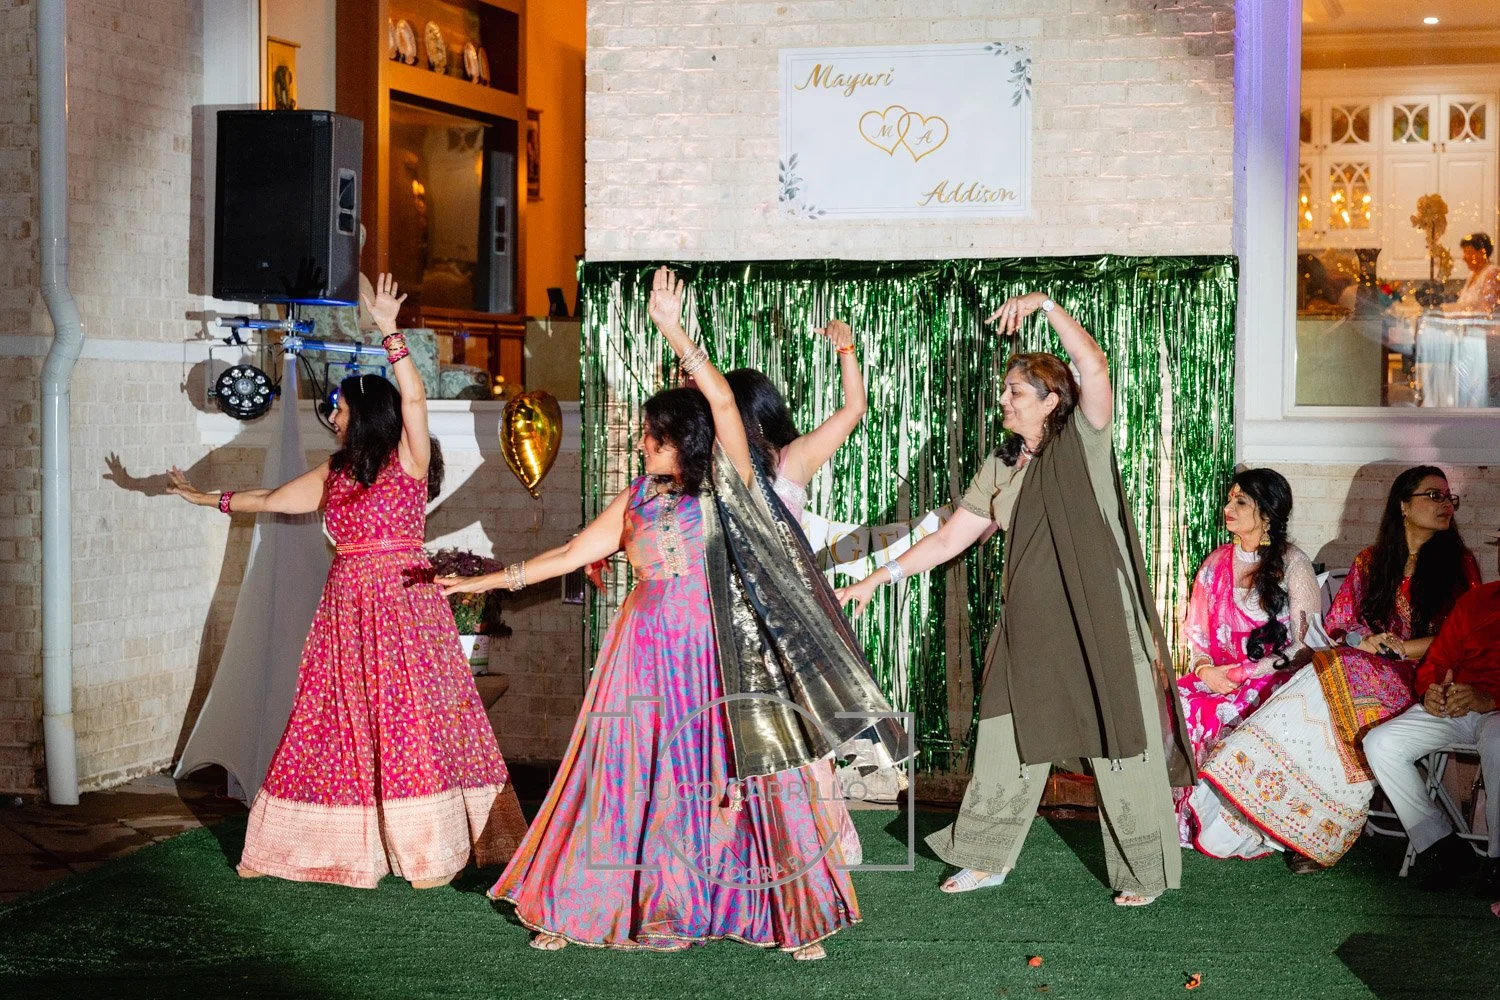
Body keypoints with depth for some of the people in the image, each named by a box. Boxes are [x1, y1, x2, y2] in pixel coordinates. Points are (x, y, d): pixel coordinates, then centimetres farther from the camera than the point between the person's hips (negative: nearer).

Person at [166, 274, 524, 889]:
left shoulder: (407, 459, -4)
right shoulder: (334, 474, 14)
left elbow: (413, 399, -20)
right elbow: (271, 500, 26)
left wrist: (390, 332, -27)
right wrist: (207, 499, 34)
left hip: (402, 606, -6)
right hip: (346, 608, 6)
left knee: (408, 722, -8)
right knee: (334, 727, 9)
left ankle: (428, 852, -3)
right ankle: (292, 845, 17)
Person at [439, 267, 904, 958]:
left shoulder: (724, 485, 0)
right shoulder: (636, 499, 12)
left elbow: (722, 401, -13)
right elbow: (572, 553, 15)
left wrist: (673, 332, -18)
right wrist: (486, 581, 13)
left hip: (719, 649, -3)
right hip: (649, 648, 3)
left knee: (739, 771, -4)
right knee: (635, 774, 4)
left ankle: (791, 914, 5)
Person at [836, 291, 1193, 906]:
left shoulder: (1083, 442, -3)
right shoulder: (1000, 468, 12)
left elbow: (1094, 368, -20)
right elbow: (949, 538, 13)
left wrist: (1045, 305, -24)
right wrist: (878, 577, 9)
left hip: (1099, 626, -6)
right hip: (1029, 630, 6)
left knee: (1121, 744, 0)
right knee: (1007, 741, 10)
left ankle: (1144, 873, 11)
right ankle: (988, 858, 23)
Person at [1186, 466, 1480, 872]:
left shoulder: (1457, 564, 8)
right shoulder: (1370, 562, 17)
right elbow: (1338, 625, 15)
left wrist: (1402, 648, -10)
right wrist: (1365, 642, -7)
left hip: (1424, 683, -3)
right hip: (1368, 673, 3)